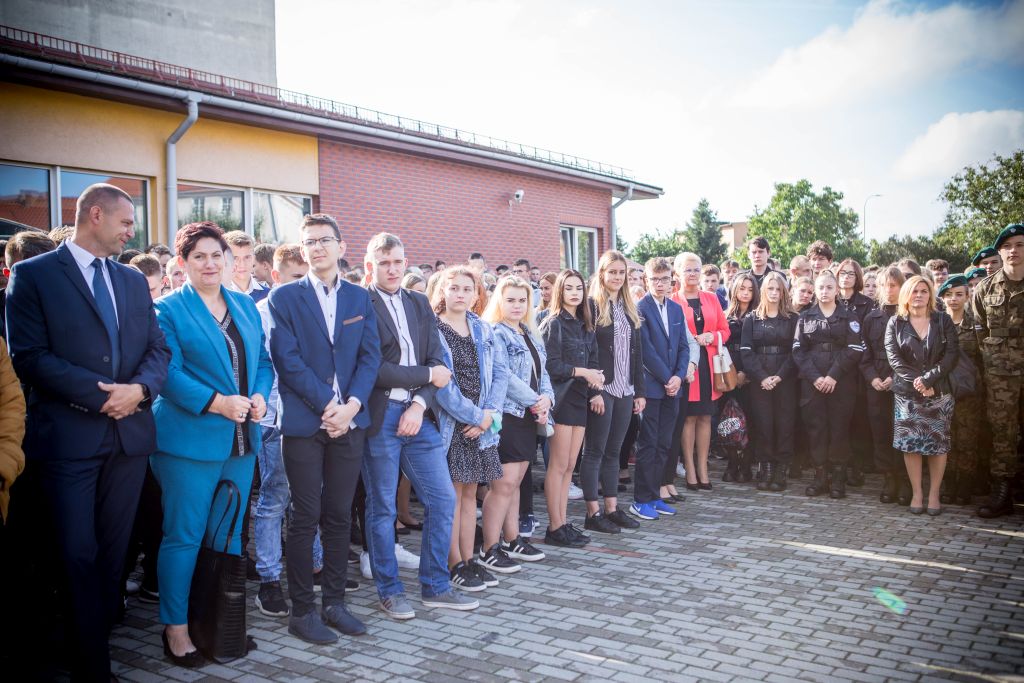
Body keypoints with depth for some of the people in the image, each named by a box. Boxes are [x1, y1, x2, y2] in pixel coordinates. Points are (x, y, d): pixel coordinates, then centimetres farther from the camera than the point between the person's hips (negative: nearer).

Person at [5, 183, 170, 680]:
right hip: (68, 435, -5)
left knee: (112, 551, 12)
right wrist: (99, 394, -16)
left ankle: (98, 637, 27)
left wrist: (140, 388, -11)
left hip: (130, 433, 5)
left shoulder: (133, 280, 14)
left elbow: (159, 349, 10)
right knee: (79, 554, 0)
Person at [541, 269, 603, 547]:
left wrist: (596, 375, -7)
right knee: (558, 465, -3)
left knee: (569, 466, 9)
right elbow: (551, 365, -13)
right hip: (561, 398, -7)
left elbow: (593, 362, 14)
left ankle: (563, 523, 15)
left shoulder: (584, 326, 15)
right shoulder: (554, 324, -6)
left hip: (579, 399, 7)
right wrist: (583, 372, -16)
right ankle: (555, 528, 3)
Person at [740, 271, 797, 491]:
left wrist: (780, 376, -12)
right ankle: (766, 469, 7)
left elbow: (795, 351, -1)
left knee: (784, 424, -1)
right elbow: (746, 351, 0)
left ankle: (782, 471, 5)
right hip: (759, 380, 1)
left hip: (785, 380, -1)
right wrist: (762, 377, -11)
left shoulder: (792, 319, 6)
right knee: (762, 423, -1)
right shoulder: (752, 319, 8)